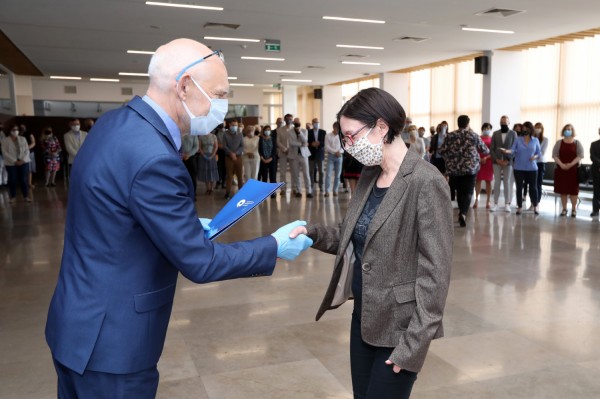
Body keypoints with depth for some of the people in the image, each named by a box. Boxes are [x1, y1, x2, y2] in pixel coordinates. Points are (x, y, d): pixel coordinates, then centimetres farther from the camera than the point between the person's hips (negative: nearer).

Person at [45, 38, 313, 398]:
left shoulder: (116, 122, 0)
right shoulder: (153, 157, -29)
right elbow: (199, 262, -22)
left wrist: (187, 224, 10)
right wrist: (275, 247, -9)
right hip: (110, 339, -9)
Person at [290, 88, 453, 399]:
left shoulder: (425, 183, -20)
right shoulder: (369, 176, 5)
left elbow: (435, 272, -20)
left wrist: (415, 341, -19)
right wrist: (313, 233, -7)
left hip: (399, 325, -7)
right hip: (363, 316, 7)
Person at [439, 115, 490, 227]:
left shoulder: (450, 136, 3)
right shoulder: (474, 135, 0)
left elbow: (442, 151, 0)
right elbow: (484, 150, 6)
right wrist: (488, 151, 30)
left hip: (454, 168, 3)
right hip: (470, 167, -2)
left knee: (459, 191, 16)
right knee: (468, 192, -3)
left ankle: (462, 213, 24)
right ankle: (463, 213, -23)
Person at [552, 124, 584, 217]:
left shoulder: (577, 143, 3)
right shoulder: (559, 143, 6)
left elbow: (580, 155, -3)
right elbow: (555, 155, 0)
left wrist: (571, 164, -17)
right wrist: (561, 164, -15)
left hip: (573, 169, -1)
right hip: (561, 169, 1)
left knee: (573, 189, -1)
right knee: (562, 189, 3)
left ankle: (574, 209, 8)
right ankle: (564, 209, 12)